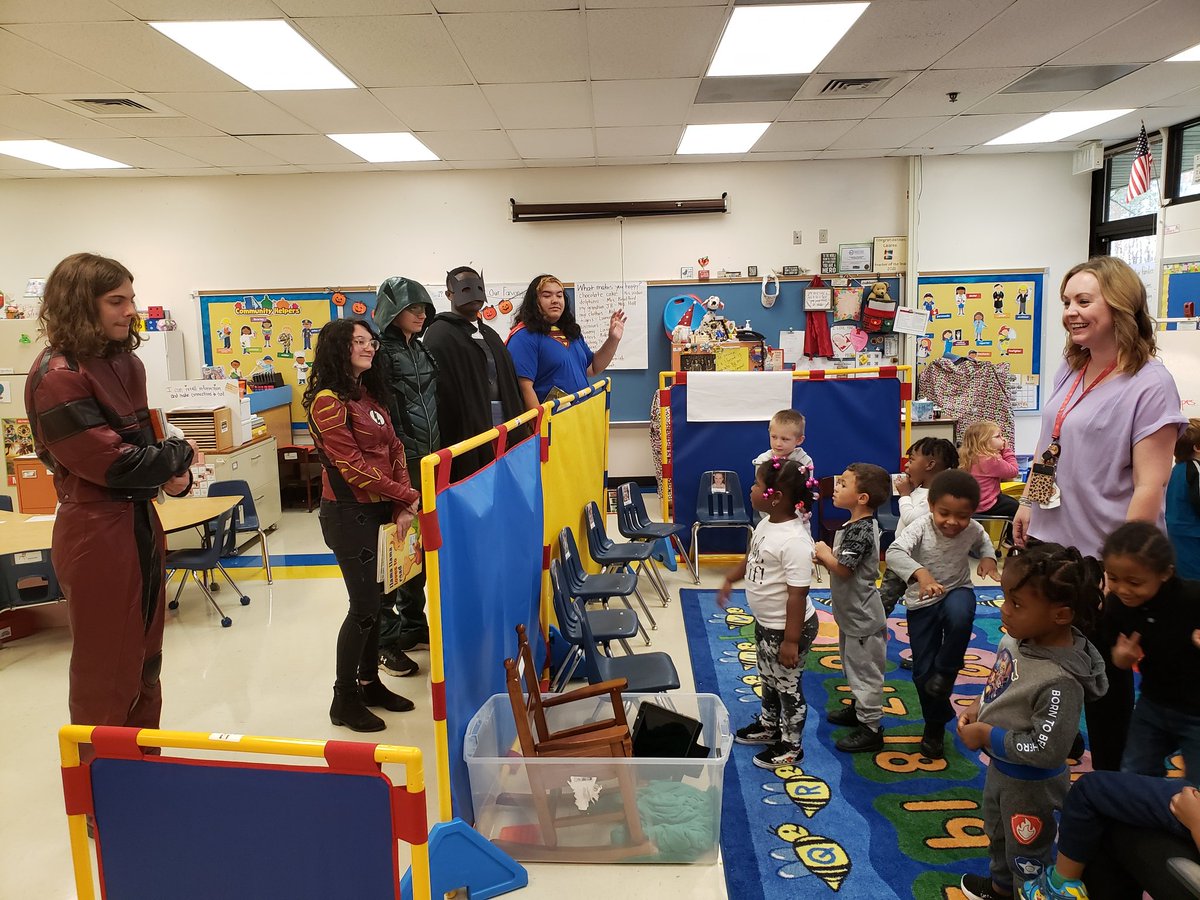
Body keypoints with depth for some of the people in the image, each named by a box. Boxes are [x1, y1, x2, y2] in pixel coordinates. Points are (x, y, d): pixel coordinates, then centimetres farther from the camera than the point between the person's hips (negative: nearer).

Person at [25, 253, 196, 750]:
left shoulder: (124, 363, 7)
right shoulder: (58, 376, -18)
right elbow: (115, 463, -21)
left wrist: (173, 475, -6)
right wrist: (179, 455, -5)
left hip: (141, 525, 8)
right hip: (98, 535, -8)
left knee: (145, 666, 19)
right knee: (107, 676, 7)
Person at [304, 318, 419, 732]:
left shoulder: (370, 394, 12)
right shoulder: (328, 400, -13)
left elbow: (394, 449, 8)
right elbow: (352, 466, -18)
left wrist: (402, 507, -4)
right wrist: (409, 496, -15)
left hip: (382, 508, 8)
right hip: (349, 512, -8)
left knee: (378, 598, 14)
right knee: (364, 605, -2)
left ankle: (370, 682, 29)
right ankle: (344, 699, 13)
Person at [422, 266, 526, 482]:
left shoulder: (489, 334, 21)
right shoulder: (440, 335, -5)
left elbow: (510, 384, 21)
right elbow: (439, 392, -15)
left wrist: (518, 430, 14)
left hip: (505, 433, 7)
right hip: (467, 433, -7)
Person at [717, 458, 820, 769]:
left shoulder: (794, 541, -32)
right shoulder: (767, 522, -4)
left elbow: (797, 594, -29)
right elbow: (752, 557, 15)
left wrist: (791, 640, -24)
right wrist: (730, 580, 21)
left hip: (787, 628, -9)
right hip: (764, 622, 9)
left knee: (788, 686, 12)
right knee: (768, 678, 28)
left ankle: (791, 746, 32)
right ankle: (768, 725, 50)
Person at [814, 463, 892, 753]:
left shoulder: (861, 530, -27)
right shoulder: (856, 525, 5)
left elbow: (842, 569, -30)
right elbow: (842, 561, 12)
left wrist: (823, 553, -15)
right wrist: (827, 556, -6)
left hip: (862, 618, -10)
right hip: (852, 613, 10)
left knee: (864, 670, 3)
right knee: (852, 665, 25)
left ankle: (871, 729, 15)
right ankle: (858, 708, 43)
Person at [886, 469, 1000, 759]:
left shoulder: (972, 530, -10)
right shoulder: (921, 528, -22)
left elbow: (983, 541, 16)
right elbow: (894, 552, -39)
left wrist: (988, 557, -6)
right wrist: (920, 573, -56)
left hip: (957, 591, 1)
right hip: (922, 603, -1)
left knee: (959, 616, -38)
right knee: (922, 671, 4)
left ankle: (946, 670, -10)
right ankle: (935, 724, 31)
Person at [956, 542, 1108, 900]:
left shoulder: (1060, 681, -38)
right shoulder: (1018, 638, -14)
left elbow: (1046, 750, -32)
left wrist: (986, 735, -24)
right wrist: (978, 707, -7)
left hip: (1030, 784, -8)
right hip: (999, 766, 9)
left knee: (1025, 851, 20)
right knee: (997, 833, 33)